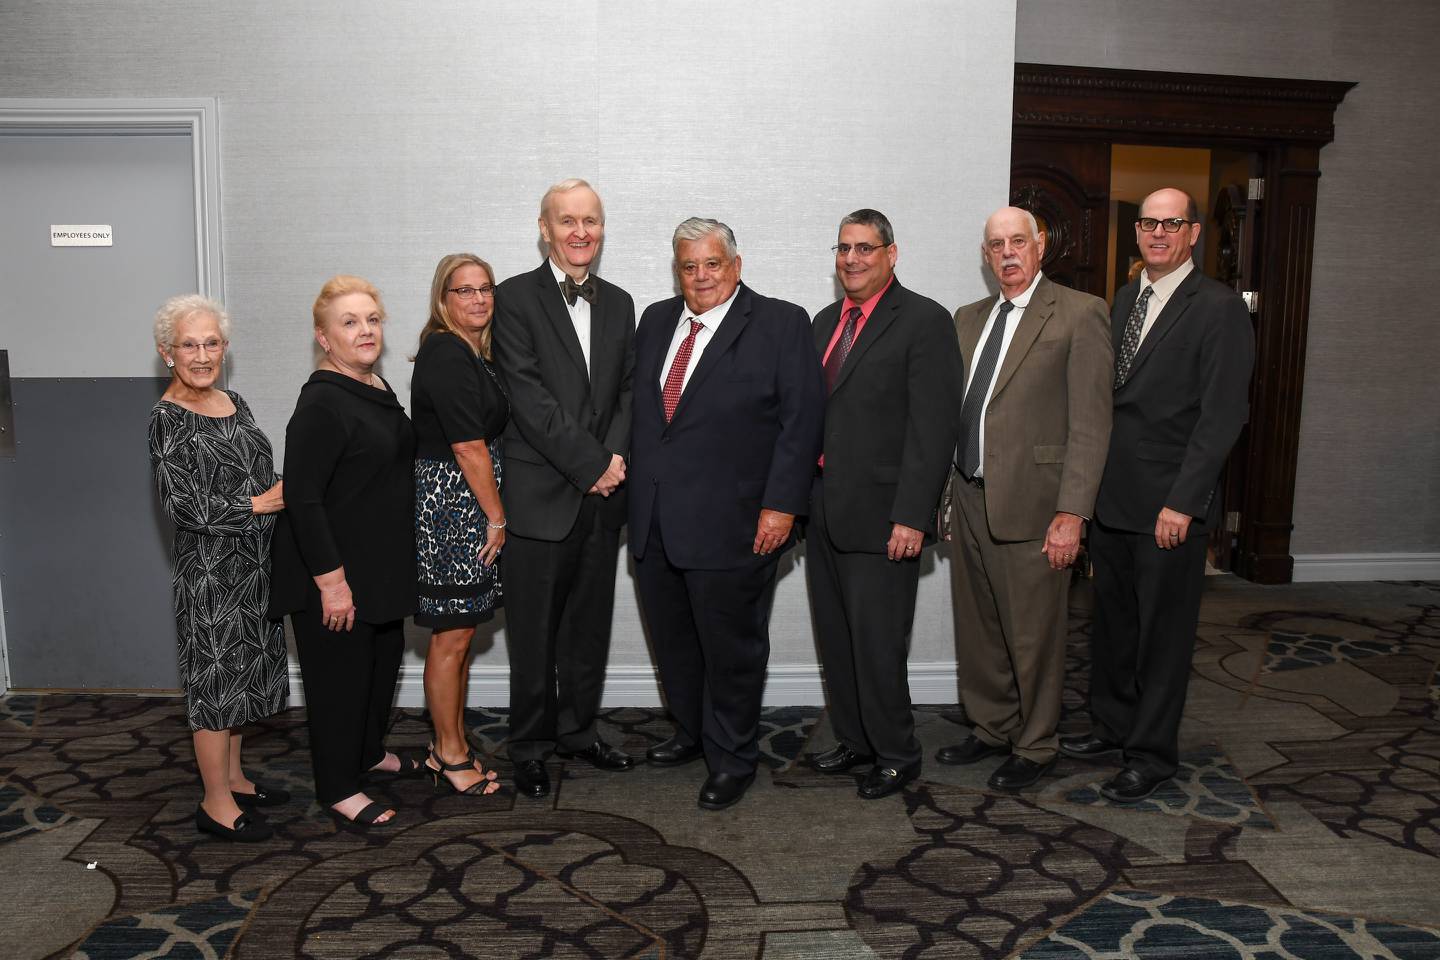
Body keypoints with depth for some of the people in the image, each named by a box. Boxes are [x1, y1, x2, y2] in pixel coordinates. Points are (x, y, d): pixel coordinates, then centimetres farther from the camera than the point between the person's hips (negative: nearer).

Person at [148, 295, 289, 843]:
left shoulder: (233, 403, 9)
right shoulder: (168, 419, -14)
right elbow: (181, 505, -20)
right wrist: (256, 504, -17)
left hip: (251, 568, 8)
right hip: (210, 571, -8)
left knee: (241, 673, 17)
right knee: (216, 679, 2)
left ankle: (233, 777, 33)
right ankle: (217, 804, 15)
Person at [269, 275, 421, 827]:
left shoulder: (377, 389, 8)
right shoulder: (321, 403, -21)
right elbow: (302, 498, -23)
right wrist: (331, 579, -24)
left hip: (383, 564, 9)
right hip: (336, 572, -9)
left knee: (384, 658, 21)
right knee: (340, 672, 4)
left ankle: (368, 751, 42)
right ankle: (336, 789, 21)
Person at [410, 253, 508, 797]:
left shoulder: (471, 353, 15)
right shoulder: (446, 356, -16)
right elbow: (469, 448, -18)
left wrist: (493, 514, 13)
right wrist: (497, 517, -11)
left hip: (469, 510, 10)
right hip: (452, 507, -10)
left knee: (460, 633, 16)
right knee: (452, 636, 1)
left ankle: (451, 744, 28)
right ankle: (449, 756, 15)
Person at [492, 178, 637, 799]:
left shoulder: (618, 304, 13)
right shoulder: (515, 298, -4)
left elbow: (628, 392, 10)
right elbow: (529, 398, -13)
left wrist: (616, 455, -8)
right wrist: (593, 463, -14)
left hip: (602, 493, 5)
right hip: (540, 494, -5)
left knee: (590, 624, 14)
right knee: (534, 631, 5)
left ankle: (578, 730, 31)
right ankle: (531, 746, 20)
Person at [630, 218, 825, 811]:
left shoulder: (781, 324, -5)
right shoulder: (655, 321, 12)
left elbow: (802, 420, -9)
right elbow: (636, 405, 17)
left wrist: (781, 505, -14)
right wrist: (633, 484, 10)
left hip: (732, 523, -6)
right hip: (654, 520, 6)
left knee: (731, 646, 5)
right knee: (673, 642, 18)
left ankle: (732, 760, 23)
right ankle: (691, 733, 38)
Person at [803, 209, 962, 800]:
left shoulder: (924, 321, -8)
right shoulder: (826, 322, 15)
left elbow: (934, 427, -14)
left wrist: (911, 517, -19)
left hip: (880, 516, -7)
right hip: (824, 511, 7)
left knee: (876, 644, -1)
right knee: (835, 639, 15)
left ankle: (897, 756, 17)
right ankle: (854, 740, 31)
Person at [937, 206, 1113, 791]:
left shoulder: (1079, 314, -6)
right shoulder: (968, 319, 14)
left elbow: (1090, 424, -11)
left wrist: (1072, 512, -17)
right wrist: (948, 492, 8)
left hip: (1030, 503, -6)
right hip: (970, 499, 6)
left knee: (1033, 635, 6)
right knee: (978, 629, 17)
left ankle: (1035, 747, 24)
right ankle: (992, 728, 36)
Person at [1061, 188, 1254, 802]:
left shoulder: (1219, 309, -9)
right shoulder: (1125, 300, 13)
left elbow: (1222, 415, -14)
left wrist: (1182, 503, -18)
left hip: (1169, 504, -7)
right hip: (1112, 497, 7)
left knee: (1163, 631, 5)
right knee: (1111, 620, 17)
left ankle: (1152, 753, 19)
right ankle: (1112, 725, 34)